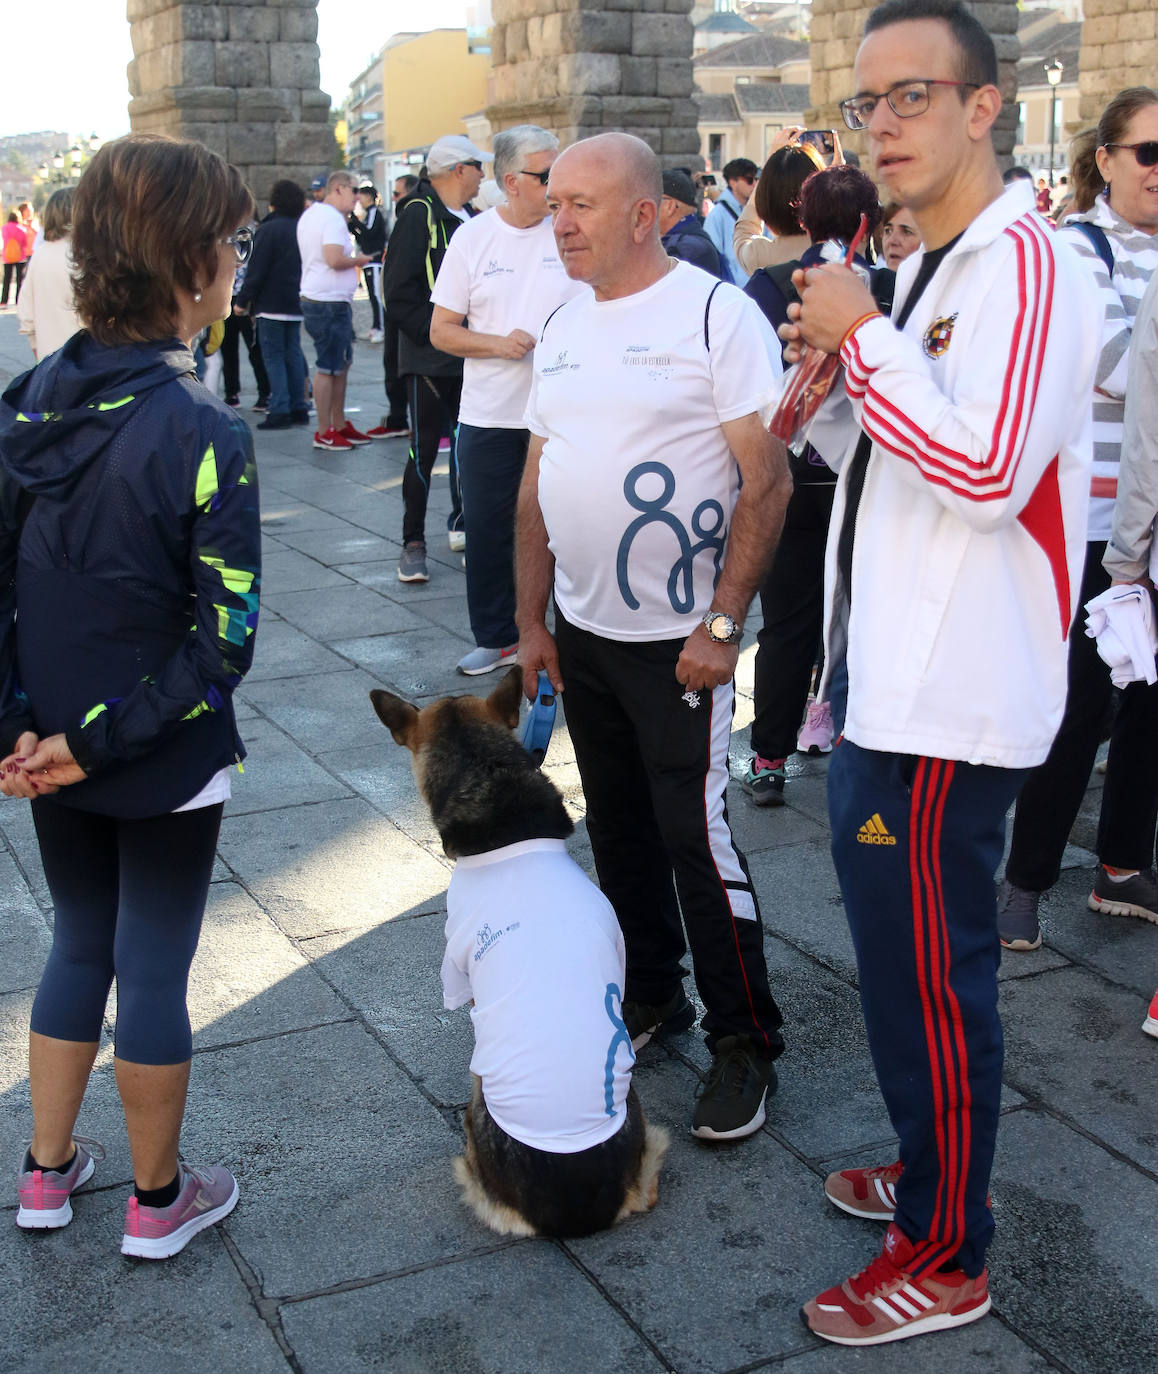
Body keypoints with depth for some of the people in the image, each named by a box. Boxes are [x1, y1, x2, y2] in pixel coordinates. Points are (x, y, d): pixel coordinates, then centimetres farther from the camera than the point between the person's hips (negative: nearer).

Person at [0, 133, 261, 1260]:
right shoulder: (204, 438, -22)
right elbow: (222, 639, -23)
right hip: (166, 763, -5)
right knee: (155, 969, 11)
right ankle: (158, 1201, 30)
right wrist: (100, 743, -16)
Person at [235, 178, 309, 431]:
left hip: (271, 303, -7)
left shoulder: (268, 230, -12)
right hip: (297, 303, 7)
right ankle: (298, 408, 13)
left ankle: (280, 409, -8)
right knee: (293, 353, 12)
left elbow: (256, 270, -14)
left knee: (273, 355, -3)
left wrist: (242, 300, -7)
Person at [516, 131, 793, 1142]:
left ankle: (745, 1045, 11)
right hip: (581, 634, 7)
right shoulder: (564, 328, 10)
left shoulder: (717, 314, -11)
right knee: (618, 828, 15)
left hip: (679, 638, -7)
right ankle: (651, 996, 33)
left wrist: (723, 623, -18)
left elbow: (767, 480, -14)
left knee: (695, 837, -4)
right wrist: (531, 620, 11)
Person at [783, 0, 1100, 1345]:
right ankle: (932, 1171, 40)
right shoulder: (920, 271, 15)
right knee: (897, 950, 21)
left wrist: (863, 339, -18)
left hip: (948, 701, -10)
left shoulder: (1022, 262, -16)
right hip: (885, 679, 10)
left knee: (926, 970, 1)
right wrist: (833, 394, 3)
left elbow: (985, 470, -27)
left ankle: (945, 1258, 18)